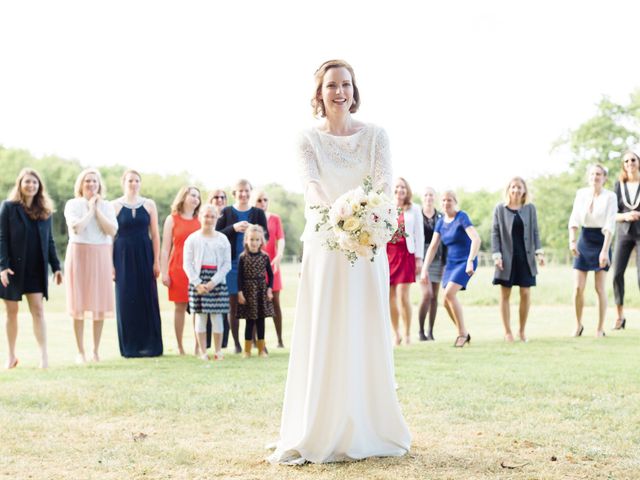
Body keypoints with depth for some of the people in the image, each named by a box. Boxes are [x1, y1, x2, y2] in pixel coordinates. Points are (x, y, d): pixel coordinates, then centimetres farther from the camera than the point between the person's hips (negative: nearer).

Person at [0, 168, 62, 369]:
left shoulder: (45, 210, 8)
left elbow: (49, 241, 10)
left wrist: (56, 266, 4)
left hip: (36, 269, 2)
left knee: (38, 310, -5)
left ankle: (44, 354, -9)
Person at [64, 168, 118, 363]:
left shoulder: (107, 206, 10)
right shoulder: (73, 204, 3)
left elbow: (112, 231, -5)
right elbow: (76, 228, -14)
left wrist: (97, 210, -6)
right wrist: (90, 210, -5)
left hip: (101, 257, 2)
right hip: (79, 255, -2)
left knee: (100, 305, 2)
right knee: (79, 304, -2)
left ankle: (96, 350, 11)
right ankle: (80, 351, 5)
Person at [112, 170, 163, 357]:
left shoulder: (149, 204, 5)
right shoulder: (115, 206, 1)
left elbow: (155, 234, 4)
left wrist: (156, 261, -3)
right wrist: (111, 264, -5)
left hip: (144, 256, 1)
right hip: (123, 256, -1)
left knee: (148, 299, 1)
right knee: (126, 301, 1)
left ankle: (150, 344, 8)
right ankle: (130, 347, 8)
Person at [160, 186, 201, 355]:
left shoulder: (200, 221, 14)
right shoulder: (172, 219, 6)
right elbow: (165, 248, 3)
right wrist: (164, 272, -5)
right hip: (178, 269, -2)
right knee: (180, 307, 0)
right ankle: (180, 347, 5)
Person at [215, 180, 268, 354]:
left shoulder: (258, 213, 7)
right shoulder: (226, 212, 5)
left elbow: (266, 236, 3)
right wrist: (233, 228, -16)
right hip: (232, 263, 0)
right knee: (233, 304, 3)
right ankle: (237, 344, 10)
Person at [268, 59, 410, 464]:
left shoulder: (376, 135, 4)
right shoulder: (309, 140, 3)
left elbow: (385, 182, -10)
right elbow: (311, 184, -14)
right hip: (325, 245, -1)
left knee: (367, 336, 4)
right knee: (323, 337, -1)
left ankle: (369, 430, 14)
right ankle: (320, 433, 4)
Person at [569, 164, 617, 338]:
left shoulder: (610, 196, -8)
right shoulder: (581, 194, 2)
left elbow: (610, 225, -14)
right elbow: (574, 219, 0)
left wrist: (605, 250, -22)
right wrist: (572, 241, -14)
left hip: (601, 240, -3)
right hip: (584, 240, 3)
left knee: (600, 288, -2)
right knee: (578, 288, 0)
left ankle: (600, 329, 8)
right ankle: (578, 324, 17)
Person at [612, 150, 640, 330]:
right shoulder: (619, 185, 6)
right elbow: (613, 214, 4)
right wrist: (625, 216, -16)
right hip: (624, 233, 2)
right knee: (617, 274, -6)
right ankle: (620, 317, 8)